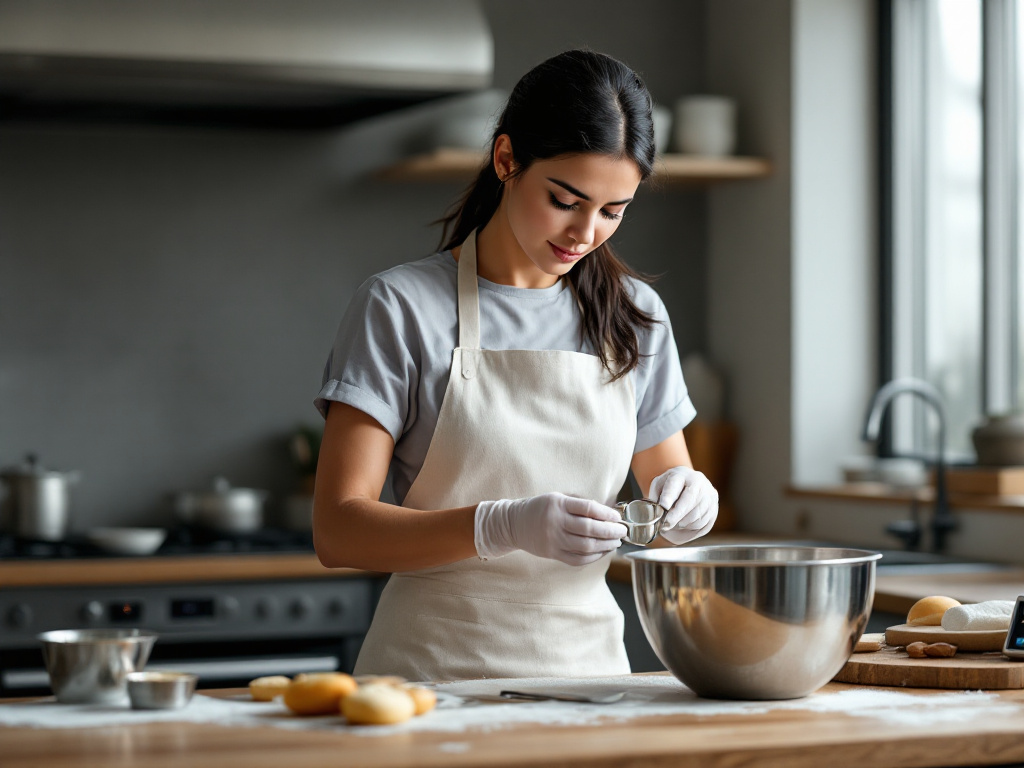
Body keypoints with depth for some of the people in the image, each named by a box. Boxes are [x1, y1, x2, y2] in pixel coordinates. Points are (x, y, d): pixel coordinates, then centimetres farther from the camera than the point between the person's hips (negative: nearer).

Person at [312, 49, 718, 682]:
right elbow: (338, 531, -9)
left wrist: (688, 499, -4)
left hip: (586, 657, 7)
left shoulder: (636, 316, 10)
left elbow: (669, 481, 20)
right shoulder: (401, 307, -3)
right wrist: (503, 527, -23)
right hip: (436, 664, -6)